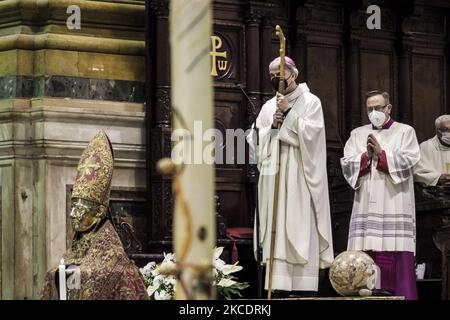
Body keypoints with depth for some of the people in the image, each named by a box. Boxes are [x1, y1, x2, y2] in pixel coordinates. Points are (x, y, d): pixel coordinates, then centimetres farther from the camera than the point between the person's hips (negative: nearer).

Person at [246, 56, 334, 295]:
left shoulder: (310, 101, 3)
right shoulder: (269, 106, 16)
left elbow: (310, 133, -10)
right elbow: (254, 140, 12)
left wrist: (289, 113, -10)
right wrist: (272, 126, -3)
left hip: (298, 176, -5)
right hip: (274, 176, 5)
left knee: (301, 230, -10)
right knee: (276, 230, -1)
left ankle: (305, 286, -12)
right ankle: (280, 286, -3)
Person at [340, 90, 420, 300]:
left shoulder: (405, 132, 12)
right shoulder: (358, 134, 20)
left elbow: (408, 161, -3)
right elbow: (346, 164, 8)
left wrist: (381, 154, -9)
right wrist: (366, 157, -8)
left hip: (394, 209, -3)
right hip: (366, 209, 3)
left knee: (396, 257, -11)